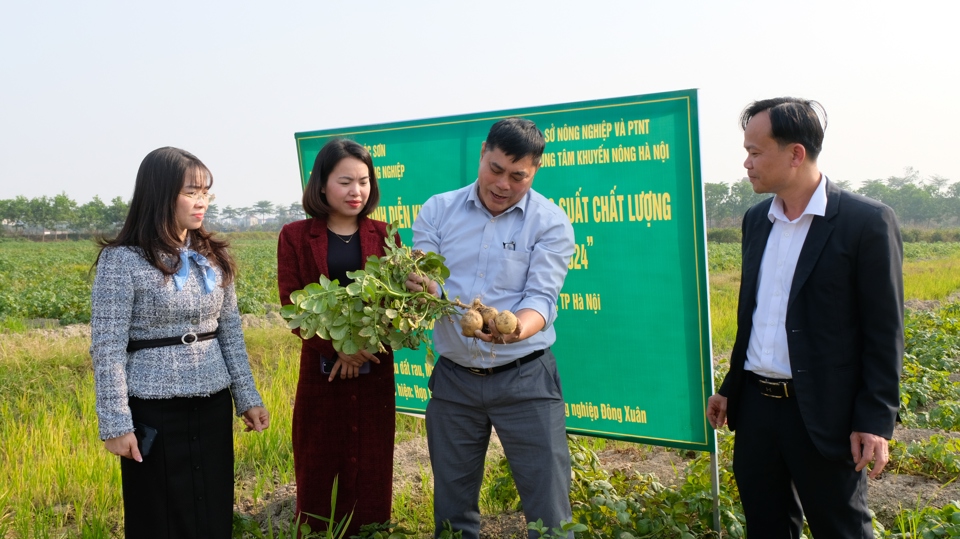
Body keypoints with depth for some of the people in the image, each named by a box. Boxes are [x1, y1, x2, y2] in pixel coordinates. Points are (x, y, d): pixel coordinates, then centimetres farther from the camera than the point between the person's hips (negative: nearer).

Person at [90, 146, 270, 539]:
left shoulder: (213, 257, 5)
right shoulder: (122, 261, -11)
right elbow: (107, 349, -10)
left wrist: (247, 397, 9)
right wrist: (115, 423, -12)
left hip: (212, 406, 5)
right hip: (154, 411, -5)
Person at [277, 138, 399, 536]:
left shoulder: (383, 236, 6)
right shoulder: (296, 237, 1)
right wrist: (338, 347, -16)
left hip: (374, 369, 2)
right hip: (321, 369, -1)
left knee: (371, 468, 7)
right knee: (320, 471, 6)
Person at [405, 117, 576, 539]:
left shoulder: (551, 222, -6)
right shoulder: (437, 211, 1)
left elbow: (540, 298, -14)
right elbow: (425, 285, -3)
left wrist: (514, 331, -36)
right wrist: (422, 290, -28)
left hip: (525, 379, -2)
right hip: (453, 378, 3)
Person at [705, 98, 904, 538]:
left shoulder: (867, 222, -10)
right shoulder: (756, 219, 9)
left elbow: (884, 332, -10)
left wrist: (876, 421, -14)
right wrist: (728, 387, 16)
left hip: (822, 414, -6)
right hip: (755, 404, 6)